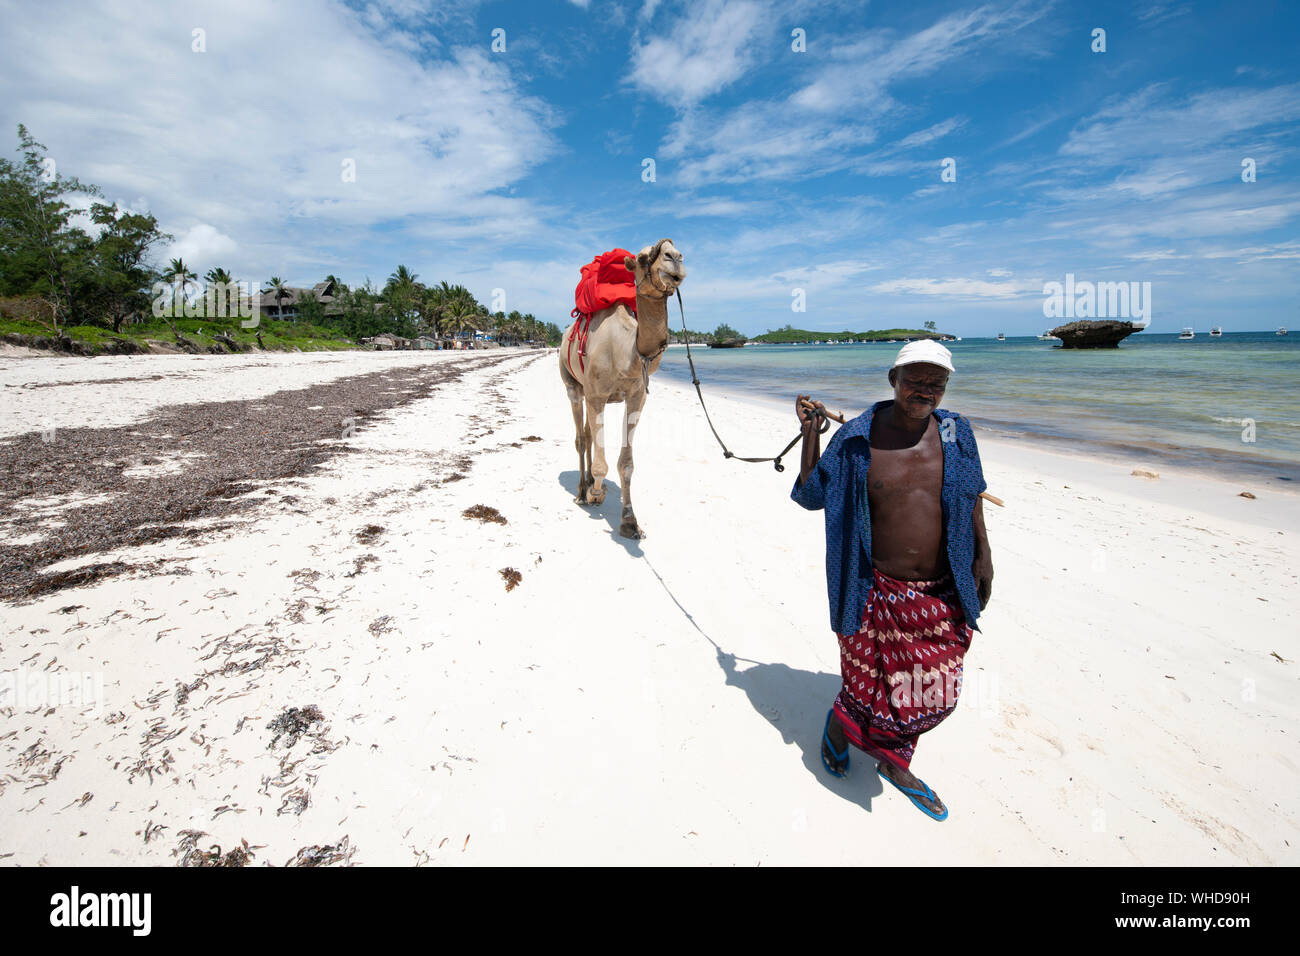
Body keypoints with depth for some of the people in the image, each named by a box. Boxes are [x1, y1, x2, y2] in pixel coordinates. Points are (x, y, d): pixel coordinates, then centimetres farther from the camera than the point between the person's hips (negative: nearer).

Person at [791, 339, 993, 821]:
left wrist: (983, 555, 8)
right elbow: (811, 497, -3)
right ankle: (840, 723, 43)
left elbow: (971, 497, 13)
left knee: (934, 692, 14)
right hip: (878, 592, -3)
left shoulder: (955, 432, -1)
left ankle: (893, 760, 43)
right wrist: (810, 436, -11)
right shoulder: (856, 438, -9)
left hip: (942, 594, 4)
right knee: (872, 687, 6)